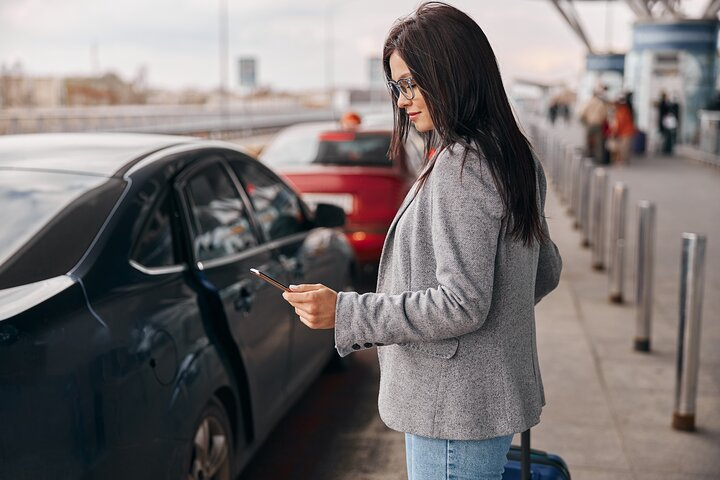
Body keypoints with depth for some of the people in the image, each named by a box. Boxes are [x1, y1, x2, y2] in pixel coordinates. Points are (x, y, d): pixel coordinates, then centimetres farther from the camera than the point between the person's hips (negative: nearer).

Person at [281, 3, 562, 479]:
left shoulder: (460, 165, -21)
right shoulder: (513, 157, 9)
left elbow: (462, 304, -25)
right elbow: (547, 270, 17)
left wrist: (345, 312, -22)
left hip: (455, 411, -10)